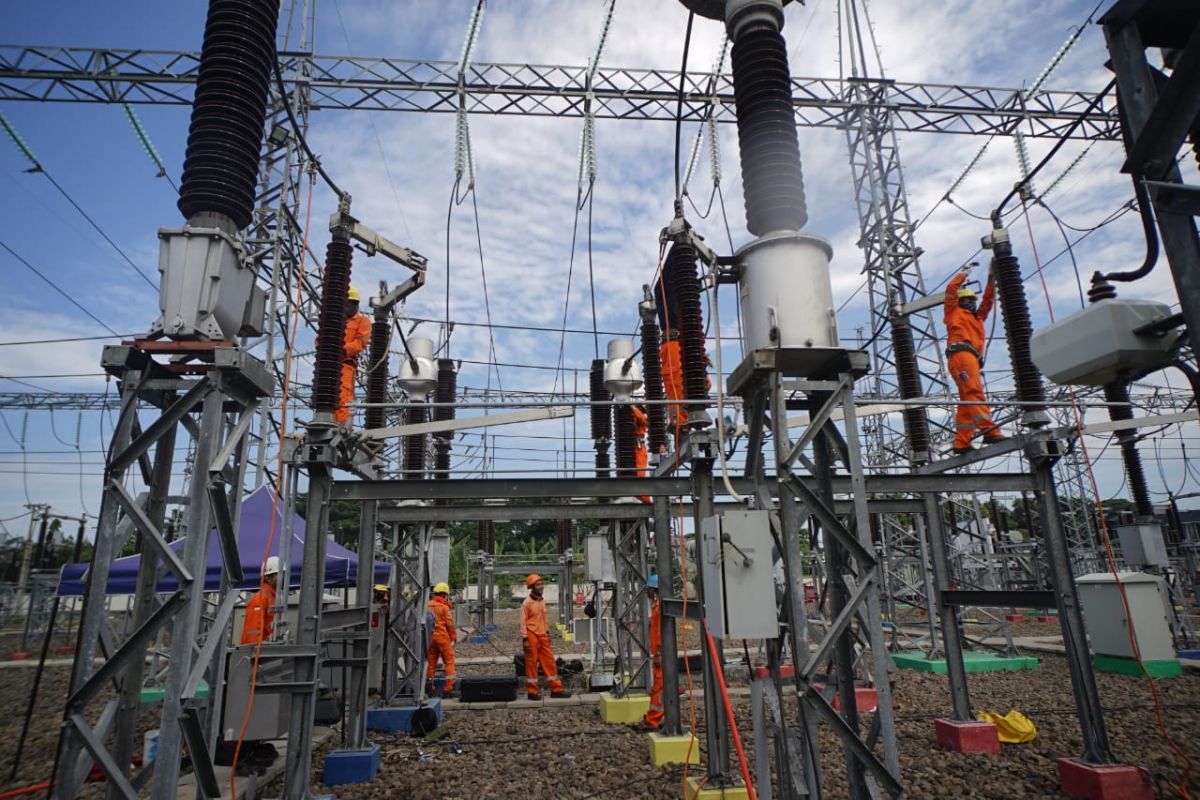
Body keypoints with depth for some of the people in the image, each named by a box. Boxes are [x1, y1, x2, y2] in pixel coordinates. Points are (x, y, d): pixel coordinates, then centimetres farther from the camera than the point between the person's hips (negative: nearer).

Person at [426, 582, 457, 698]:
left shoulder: (428, 605, 7)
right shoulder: (444, 606, -9)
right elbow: (450, 623, -9)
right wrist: (454, 637, 2)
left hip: (430, 637, 6)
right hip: (442, 636, -6)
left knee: (431, 662, 13)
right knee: (449, 661, 1)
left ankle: (430, 688, 16)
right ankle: (448, 688, -3)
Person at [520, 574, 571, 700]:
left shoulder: (542, 601, 10)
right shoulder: (527, 603, -10)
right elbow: (523, 622, -11)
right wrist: (525, 639, -14)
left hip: (542, 636, 7)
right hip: (531, 636, -7)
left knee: (549, 661, 7)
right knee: (531, 663, 1)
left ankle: (556, 689, 13)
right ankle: (532, 692, 11)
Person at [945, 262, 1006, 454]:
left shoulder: (977, 317, 39)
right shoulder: (954, 312, 20)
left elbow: (989, 299, 39)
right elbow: (951, 288, 12)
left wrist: (991, 278, 33)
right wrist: (965, 273, 24)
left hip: (972, 359, 8)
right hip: (961, 354, -8)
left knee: (967, 401, -2)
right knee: (974, 392, -23)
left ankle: (961, 443, -9)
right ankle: (989, 431, -37)